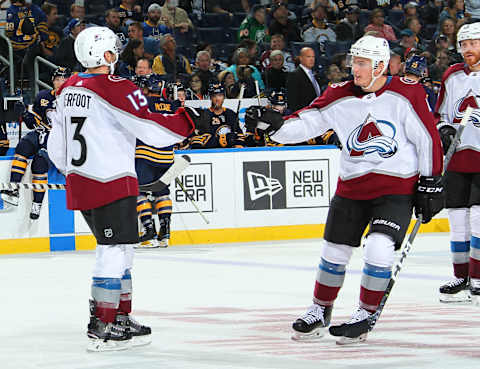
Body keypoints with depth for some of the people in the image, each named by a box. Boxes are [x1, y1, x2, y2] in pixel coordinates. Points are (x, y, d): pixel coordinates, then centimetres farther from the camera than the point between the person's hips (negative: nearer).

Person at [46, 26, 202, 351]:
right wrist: (187, 119, -2)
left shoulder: (68, 90, 10)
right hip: (111, 184, -9)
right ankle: (101, 327, -7)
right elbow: (153, 131, -17)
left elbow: (56, 147, 16)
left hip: (80, 183, 9)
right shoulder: (116, 89, -15)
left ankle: (121, 319, 23)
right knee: (114, 251, -5)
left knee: (120, 251, 18)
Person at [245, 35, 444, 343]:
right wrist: (272, 124, -22)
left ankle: (366, 315, -1)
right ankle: (320, 312, 29)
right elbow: (303, 125, -3)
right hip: (352, 187, 4)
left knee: (378, 247, -19)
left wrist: (431, 184, -4)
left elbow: (428, 138, -5)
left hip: (397, 187, -4)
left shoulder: (406, 94, -11)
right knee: (334, 251, 8)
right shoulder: (340, 97, -2)